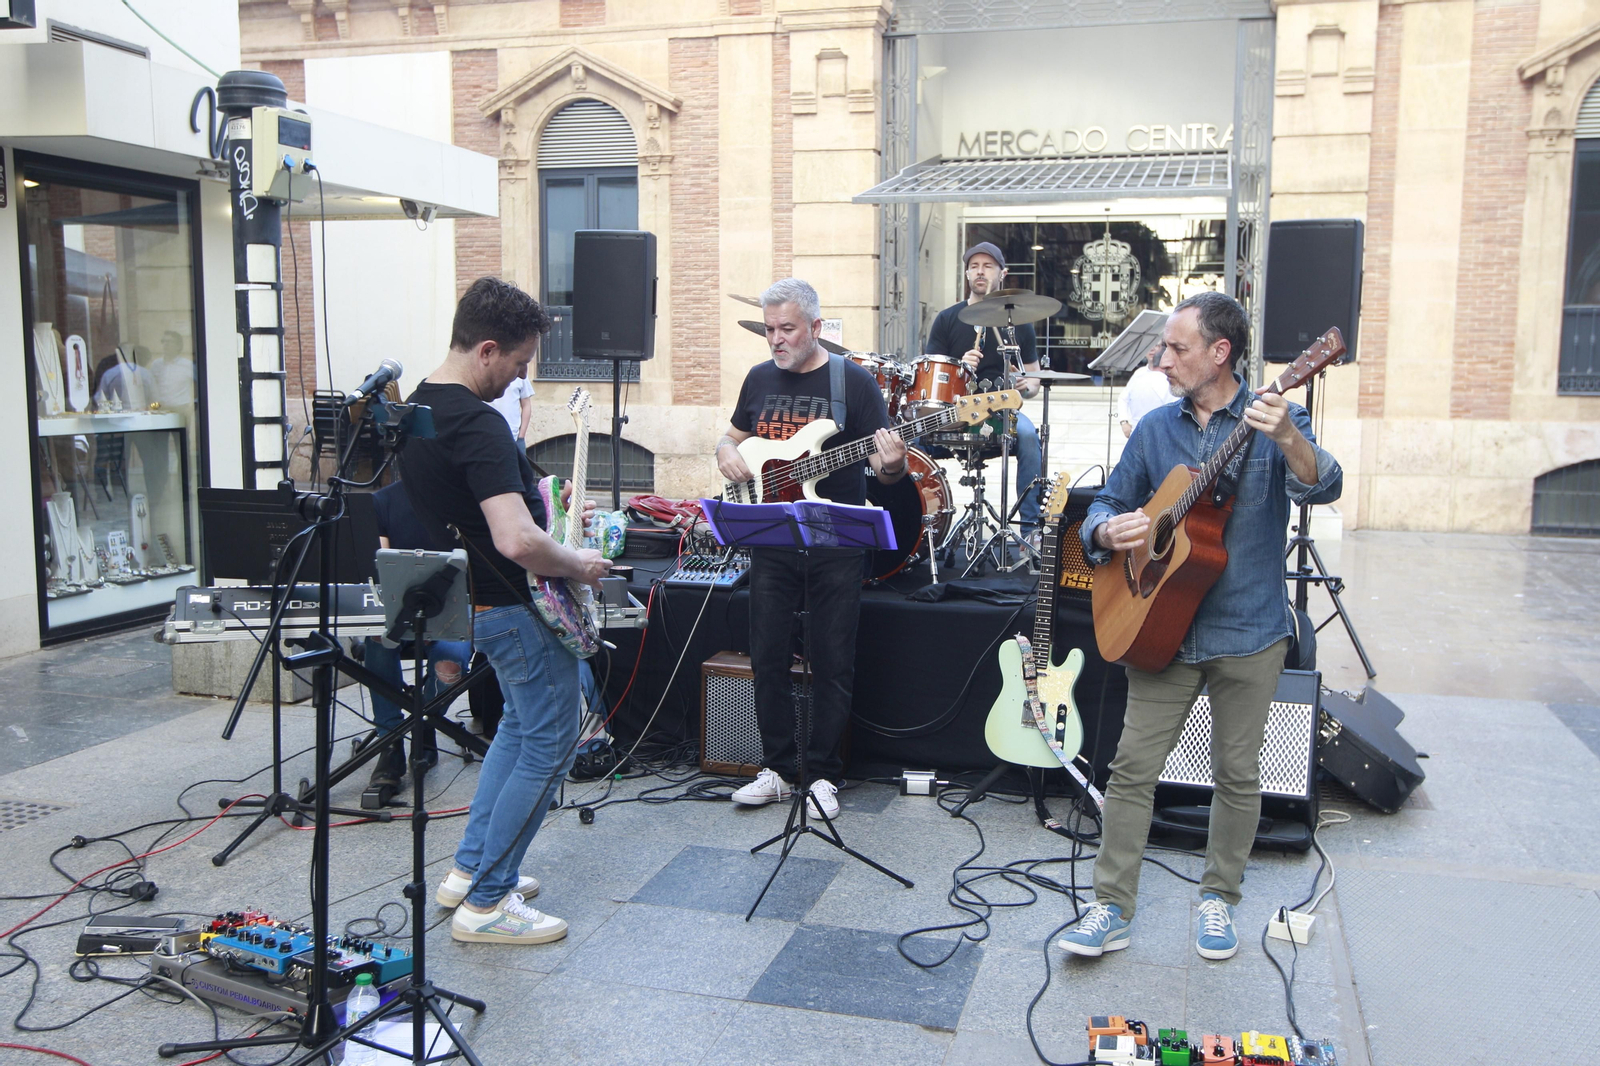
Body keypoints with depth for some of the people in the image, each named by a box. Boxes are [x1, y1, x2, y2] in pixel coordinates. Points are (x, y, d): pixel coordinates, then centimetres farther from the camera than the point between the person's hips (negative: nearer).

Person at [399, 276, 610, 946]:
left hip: (472, 602, 10)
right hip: (515, 606, -10)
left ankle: (470, 868, 30)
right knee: (549, 746, 1)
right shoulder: (478, 425, -27)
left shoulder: (416, 406, 5)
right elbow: (517, 542, -38)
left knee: (519, 726, 25)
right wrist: (578, 566, -20)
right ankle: (486, 904, 8)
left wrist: (539, 496, 16)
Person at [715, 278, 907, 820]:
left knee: (832, 663, 2)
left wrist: (891, 466, -29)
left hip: (836, 545, -4)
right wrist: (727, 452, 0)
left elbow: (882, 469, -6)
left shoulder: (853, 381, -5)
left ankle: (824, 776, 14)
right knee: (768, 659, 7)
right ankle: (778, 769, 21)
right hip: (771, 542, 4)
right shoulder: (760, 379, 9)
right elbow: (734, 434, 23)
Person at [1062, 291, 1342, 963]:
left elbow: (1323, 487, -21)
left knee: (1237, 772, 8)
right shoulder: (1156, 428, 7)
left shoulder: (1272, 420, -3)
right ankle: (1111, 907, 8)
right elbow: (1107, 504, 14)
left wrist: (1288, 438, -40)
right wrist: (1108, 531, -9)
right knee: (1133, 765, -1)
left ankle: (1219, 898, 27)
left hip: (1249, 632, -2)